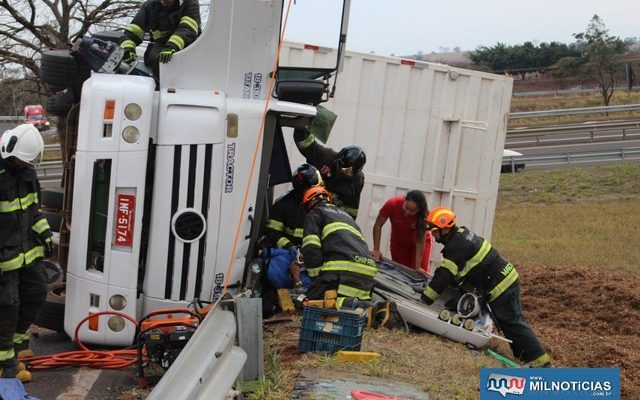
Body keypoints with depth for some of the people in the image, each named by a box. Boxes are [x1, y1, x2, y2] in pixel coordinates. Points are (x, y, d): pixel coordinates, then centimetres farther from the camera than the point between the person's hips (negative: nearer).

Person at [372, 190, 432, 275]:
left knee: (421, 273, -11)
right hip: (398, 243, 1)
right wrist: (376, 250, -24)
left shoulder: (424, 214, -33)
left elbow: (420, 242, -29)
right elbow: (378, 225, -21)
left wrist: (418, 267, -30)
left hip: (418, 241, -1)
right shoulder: (392, 204, -32)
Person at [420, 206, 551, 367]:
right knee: (513, 322, 15)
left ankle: (540, 362, -1)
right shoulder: (461, 233, 10)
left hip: (499, 286, -10)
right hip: (507, 277, 10)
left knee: (512, 324, -5)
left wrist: (424, 300, -22)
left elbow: (444, 276, -25)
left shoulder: (457, 245, -21)